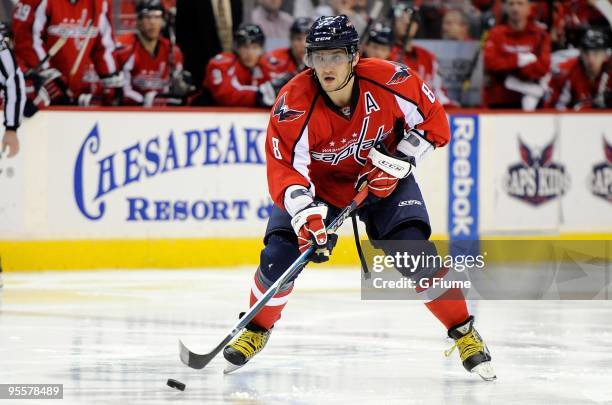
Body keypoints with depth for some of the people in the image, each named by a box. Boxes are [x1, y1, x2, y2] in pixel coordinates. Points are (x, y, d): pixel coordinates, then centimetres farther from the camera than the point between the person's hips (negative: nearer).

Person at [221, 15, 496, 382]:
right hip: (319, 185, 0)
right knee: (280, 254, -12)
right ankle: (258, 330, 15)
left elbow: (433, 121, -11)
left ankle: (465, 333, -1)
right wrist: (306, 215, -45)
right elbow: (284, 168, -30)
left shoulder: (388, 81, -25)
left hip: (384, 182, 0)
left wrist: (398, 160, -21)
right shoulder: (294, 103, -27)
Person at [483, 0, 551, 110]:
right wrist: (520, 60, -13)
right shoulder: (496, 34, 4)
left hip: (529, 102, 0)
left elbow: (543, 67, -8)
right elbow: (490, 63, -10)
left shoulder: (540, 35, 2)